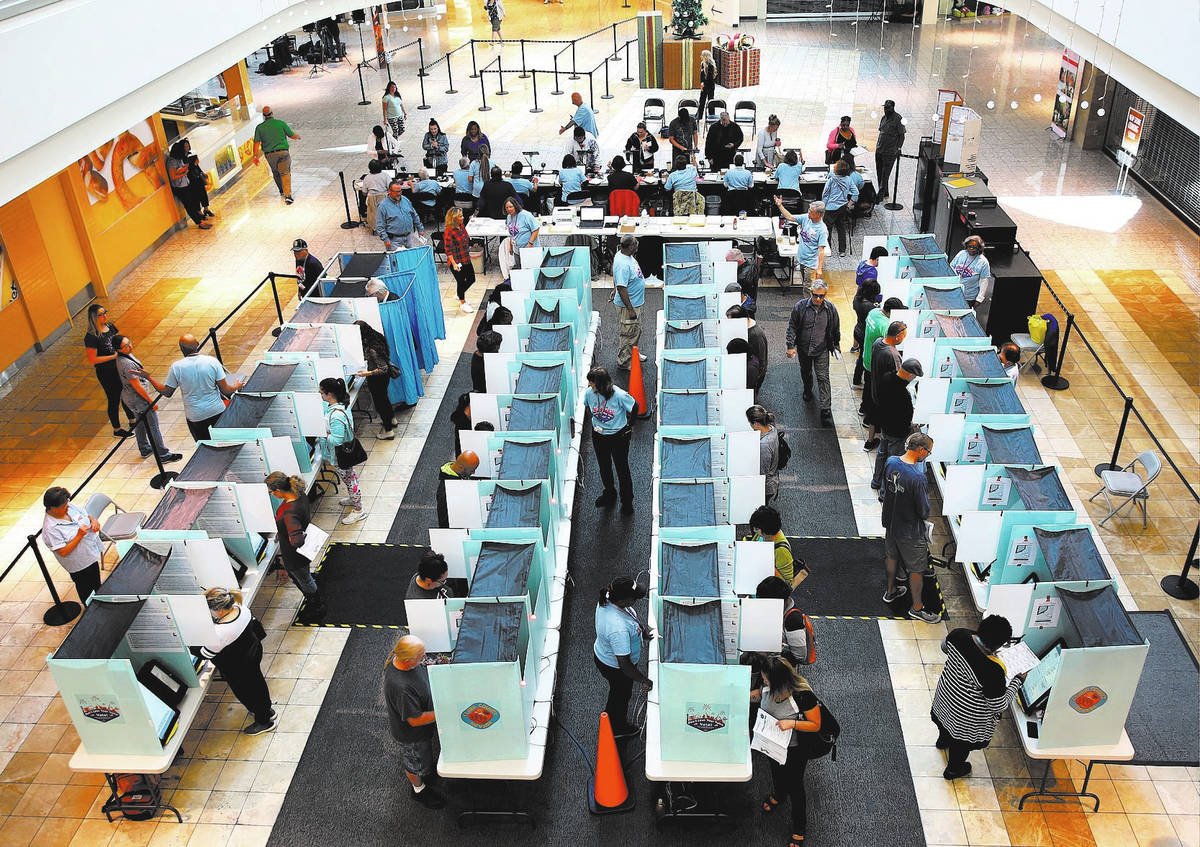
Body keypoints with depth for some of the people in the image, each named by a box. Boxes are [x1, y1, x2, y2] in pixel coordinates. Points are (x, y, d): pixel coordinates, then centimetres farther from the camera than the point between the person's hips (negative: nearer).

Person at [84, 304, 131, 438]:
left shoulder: (110, 325, -1)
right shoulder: (91, 336, -23)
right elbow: (93, 359, -23)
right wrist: (113, 356, -23)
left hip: (118, 367, 7)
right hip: (106, 373, -7)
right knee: (114, 400, 8)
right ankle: (117, 430, 26)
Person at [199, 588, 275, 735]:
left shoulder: (220, 632, -41)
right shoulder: (240, 608, -20)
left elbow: (205, 654, -24)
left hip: (238, 669, -7)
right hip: (254, 651, 7)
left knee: (245, 691, 20)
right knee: (257, 681, 30)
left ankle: (263, 722, 43)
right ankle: (267, 711, 56)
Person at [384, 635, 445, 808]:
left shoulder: (397, 656, -22)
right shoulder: (401, 688, -46)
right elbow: (415, 720, -34)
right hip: (411, 734, -7)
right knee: (415, 761, 23)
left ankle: (427, 768, 62)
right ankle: (419, 789, 49)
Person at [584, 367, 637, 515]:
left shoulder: (620, 395, -29)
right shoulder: (589, 393, -17)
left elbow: (635, 407, -10)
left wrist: (629, 426, -1)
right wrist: (594, 423, 1)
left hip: (619, 436, -4)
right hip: (599, 436, 4)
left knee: (622, 468, 10)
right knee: (604, 467, 22)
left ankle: (627, 501, 29)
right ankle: (609, 493, 46)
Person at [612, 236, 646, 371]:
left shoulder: (626, 255, 1)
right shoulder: (623, 265, -31)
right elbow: (621, 289, -30)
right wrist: (630, 309, -26)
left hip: (636, 303, 10)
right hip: (629, 305, -10)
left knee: (637, 330, 25)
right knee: (629, 334, 4)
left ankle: (633, 354, 44)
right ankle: (624, 362, 19)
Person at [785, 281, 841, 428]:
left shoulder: (830, 309, -11)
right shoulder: (800, 306, -15)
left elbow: (836, 329, 5)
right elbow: (792, 326, -7)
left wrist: (836, 345, 16)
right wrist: (791, 346, -12)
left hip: (822, 350, -1)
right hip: (803, 348, 1)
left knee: (823, 378, -6)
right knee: (805, 372, 24)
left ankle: (826, 409, -6)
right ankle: (807, 390, 55)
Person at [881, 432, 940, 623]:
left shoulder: (890, 462, -11)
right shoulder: (917, 477, -33)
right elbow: (924, 513, -24)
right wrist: (926, 498, -4)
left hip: (890, 522, 7)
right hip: (910, 532, -7)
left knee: (891, 557, 28)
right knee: (917, 569, 13)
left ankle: (891, 591, 50)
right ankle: (917, 608, 29)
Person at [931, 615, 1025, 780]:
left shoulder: (958, 634, -26)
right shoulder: (993, 671, -42)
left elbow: (945, 646, 0)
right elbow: (999, 706, -25)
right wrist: (1017, 680, -14)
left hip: (945, 693, 6)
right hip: (968, 715, -6)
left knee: (946, 723, 39)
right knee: (962, 742, 28)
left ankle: (943, 741, 72)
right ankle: (953, 769, 57)